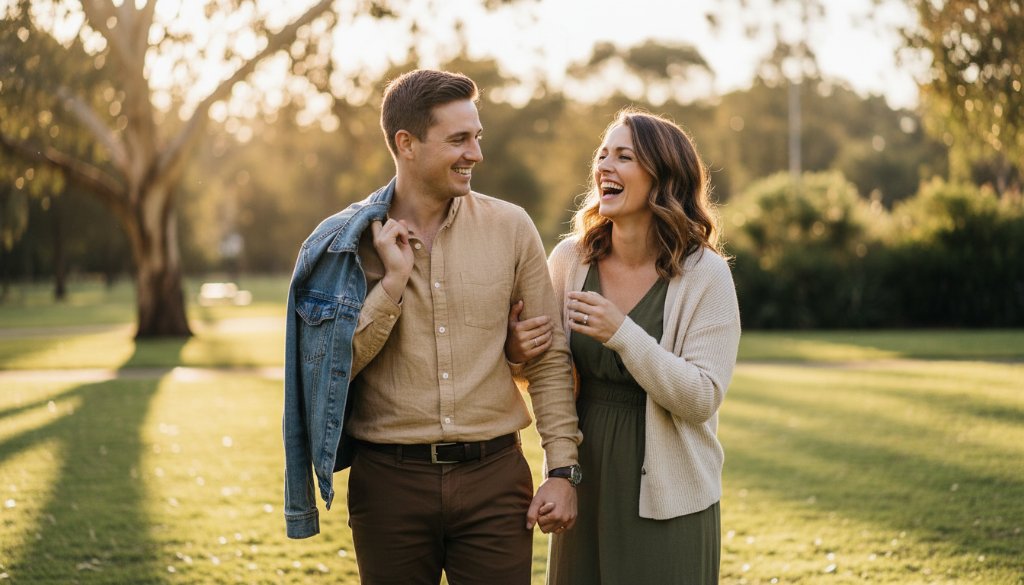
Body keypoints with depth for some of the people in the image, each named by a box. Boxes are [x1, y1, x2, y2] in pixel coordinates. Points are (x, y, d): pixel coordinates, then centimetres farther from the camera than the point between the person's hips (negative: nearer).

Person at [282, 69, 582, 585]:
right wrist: (393, 281, -13)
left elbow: (549, 358, 4)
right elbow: (334, 367, -5)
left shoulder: (511, 228, 1)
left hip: (494, 474, 0)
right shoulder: (348, 241, 0)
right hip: (388, 479, 0)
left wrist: (562, 469, -2)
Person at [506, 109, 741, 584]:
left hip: (667, 495, -3)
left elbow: (702, 399, -17)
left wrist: (623, 333, -26)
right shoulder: (569, 259, -1)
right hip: (582, 484, 4)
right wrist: (518, 354, -12)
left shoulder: (705, 274, -12)